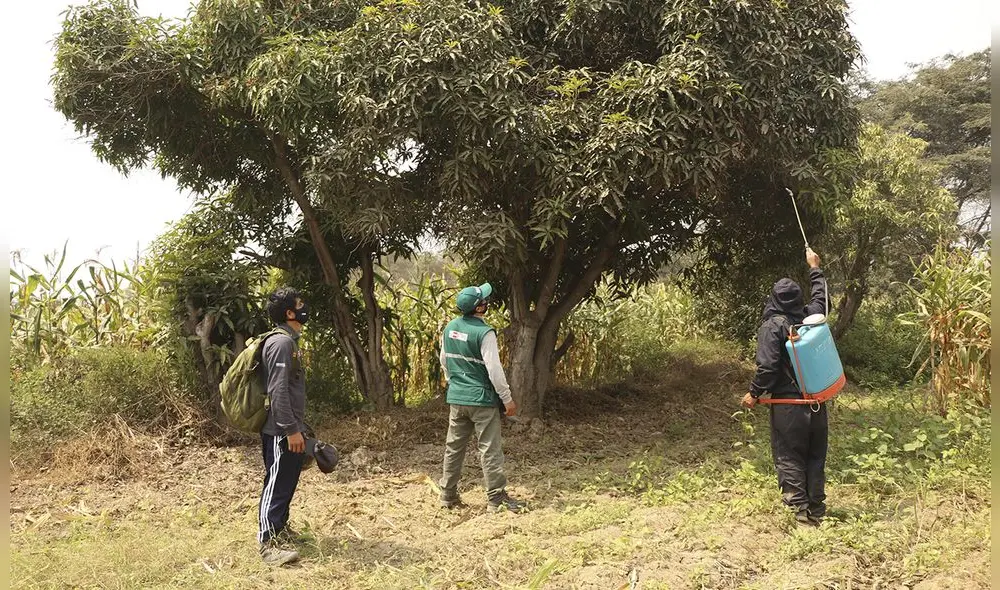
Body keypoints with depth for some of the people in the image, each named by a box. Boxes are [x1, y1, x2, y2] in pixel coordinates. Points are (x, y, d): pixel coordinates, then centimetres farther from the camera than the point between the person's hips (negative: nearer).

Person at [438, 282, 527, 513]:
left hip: (456, 398, 7)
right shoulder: (484, 333, -17)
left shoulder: (450, 328, 4)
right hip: (482, 399, -7)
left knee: (454, 447, 14)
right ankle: (497, 499, 5)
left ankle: (448, 495, 22)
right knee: (490, 450, 0)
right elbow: (494, 369, -18)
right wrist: (507, 399, -10)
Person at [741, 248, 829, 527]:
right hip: (816, 402, 6)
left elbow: (767, 365, -19)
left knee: (789, 458, 2)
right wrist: (814, 268, 37)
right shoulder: (811, 316, 2)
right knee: (816, 457, 13)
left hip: (787, 404, -5)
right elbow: (820, 295, 25)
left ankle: (799, 509, -1)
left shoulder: (773, 326, -13)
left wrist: (754, 393, -6)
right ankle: (817, 511, 19)